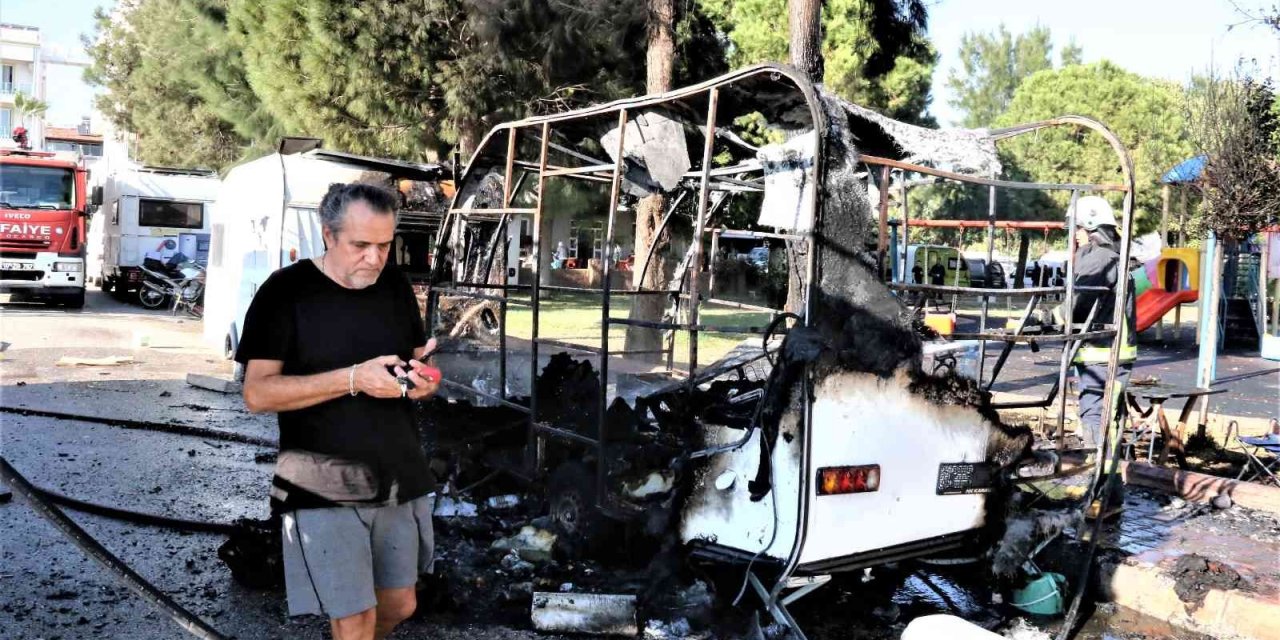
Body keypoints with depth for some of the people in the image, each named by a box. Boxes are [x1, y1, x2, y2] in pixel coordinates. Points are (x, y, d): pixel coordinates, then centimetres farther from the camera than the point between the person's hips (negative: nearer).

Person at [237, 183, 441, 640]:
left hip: (399, 478, 5)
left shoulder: (396, 286, 5)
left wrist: (424, 381, -9)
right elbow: (257, 392, -15)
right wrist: (353, 379, -25)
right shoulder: (285, 292, -10)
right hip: (323, 487, -5)